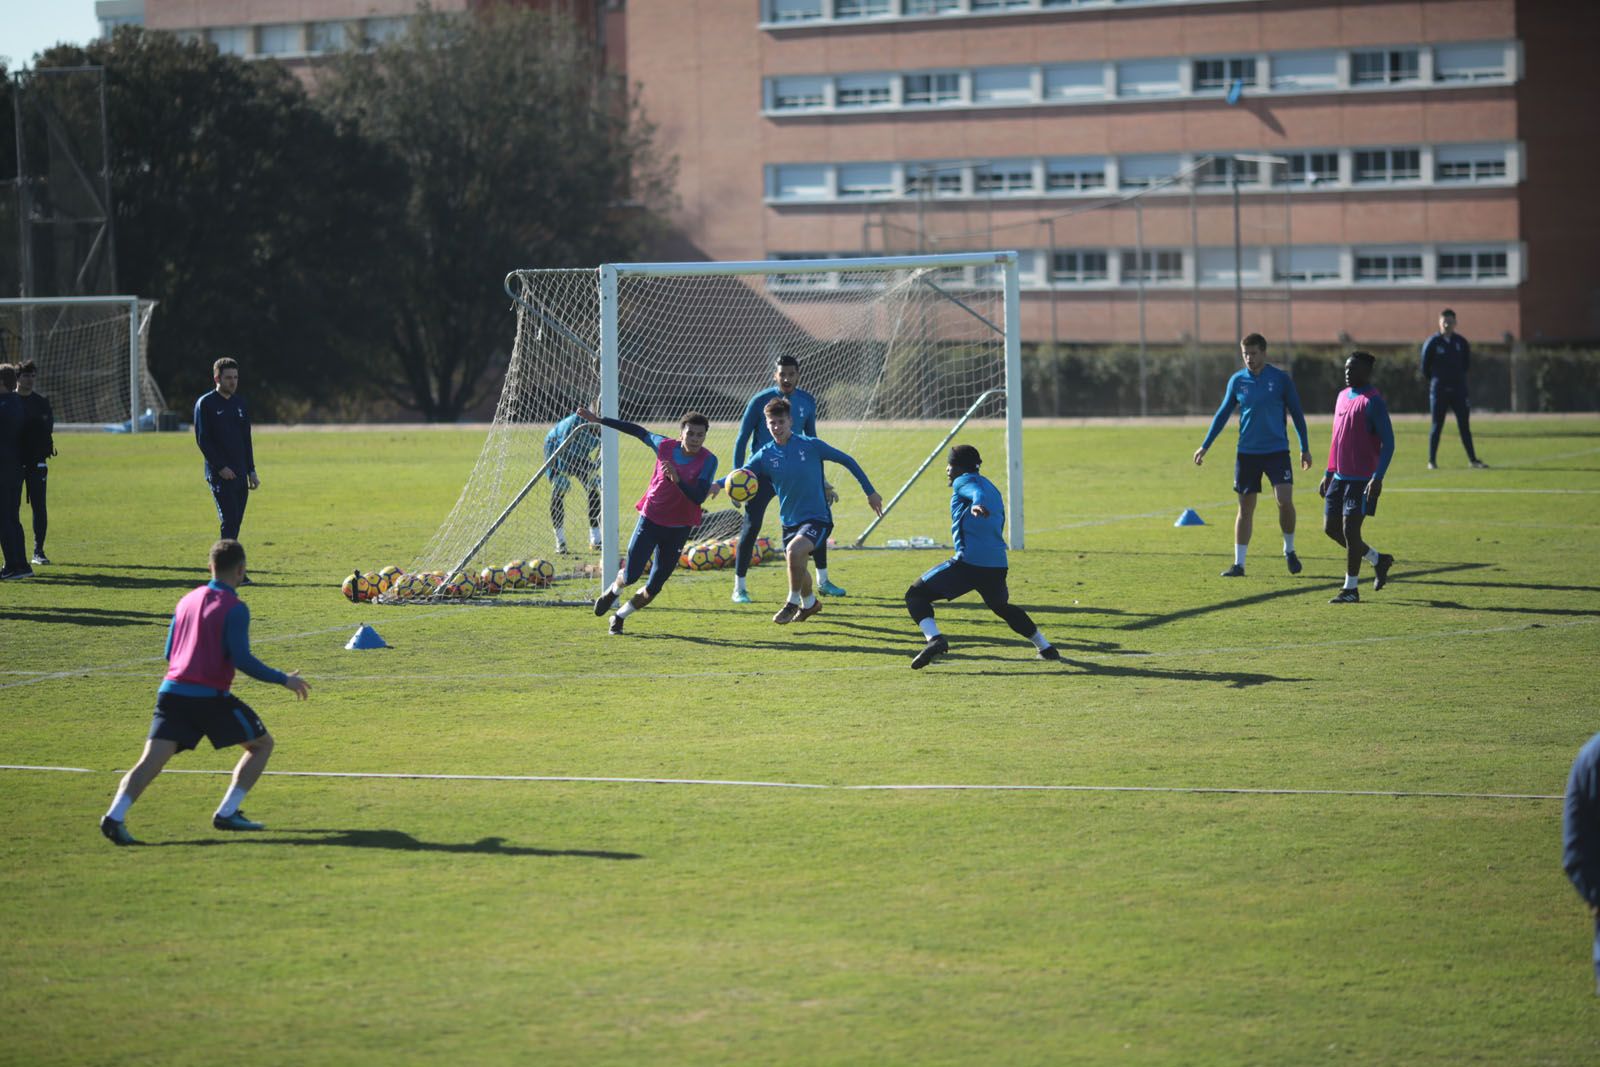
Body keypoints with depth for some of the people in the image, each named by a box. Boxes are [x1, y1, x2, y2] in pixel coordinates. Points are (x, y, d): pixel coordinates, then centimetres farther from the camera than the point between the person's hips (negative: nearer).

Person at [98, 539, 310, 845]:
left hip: (172, 692, 6)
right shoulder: (234, 608, -6)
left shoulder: (187, 600, 15)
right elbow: (242, 660, -14)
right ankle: (227, 813, 6)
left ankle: (115, 816, -26)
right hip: (210, 697, -5)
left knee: (150, 762, -4)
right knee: (262, 744, 14)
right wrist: (283, 680, -4)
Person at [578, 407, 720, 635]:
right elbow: (638, 431, 8)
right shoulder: (665, 446, -8)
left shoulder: (708, 461, -14)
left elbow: (699, 498, -22)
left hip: (679, 528, 0)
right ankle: (613, 591, 32)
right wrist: (599, 420, 12)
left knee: (653, 588, 4)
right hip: (650, 519, 0)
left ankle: (620, 616, 29)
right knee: (630, 576, -4)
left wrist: (677, 479, -38)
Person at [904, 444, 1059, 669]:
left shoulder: (964, 481, 3)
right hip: (998, 564, 8)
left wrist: (978, 505, -43)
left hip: (968, 562, -8)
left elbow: (978, 493, -21)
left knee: (916, 594, 0)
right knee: (1001, 606, 33)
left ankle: (934, 638, -24)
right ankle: (1045, 647, 33)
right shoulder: (993, 489, 27)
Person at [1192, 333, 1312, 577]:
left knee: (1285, 500, -15)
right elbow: (1222, 414, 13)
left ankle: (1289, 550, 8)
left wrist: (1305, 448, 5)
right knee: (1245, 507, 3)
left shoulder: (1281, 379, -2)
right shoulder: (1237, 381, 4)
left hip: (1277, 450, -2)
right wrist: (1205, 446, 11)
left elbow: (1297, 414, 5)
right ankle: (1238, 564, 8)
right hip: (1247, 453, 2)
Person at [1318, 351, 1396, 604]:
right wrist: (1329, 474, 19)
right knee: (1331, 527, 9)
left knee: (1350, 529, -9)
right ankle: (1378, 559, 26)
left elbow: (1388, 443, -16)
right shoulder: (1343, 397, 13)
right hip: (1340, 477, 8)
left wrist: (1377, 478, -23)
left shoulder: (1373, 403, -12)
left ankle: (1350, 590, 1)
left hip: (1362, 479, -8)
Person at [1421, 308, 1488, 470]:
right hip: (1438, 390, -2)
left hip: (1458, 389, 2)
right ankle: (1432, 461, 8)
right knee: (1437, 425, 1)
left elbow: (1467, 362, 17)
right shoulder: (1432, 343, -5)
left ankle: (1472, 459, 5)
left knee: (1464, 425, 2)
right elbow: (1425, 367, 3)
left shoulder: (1461, 342, 4)